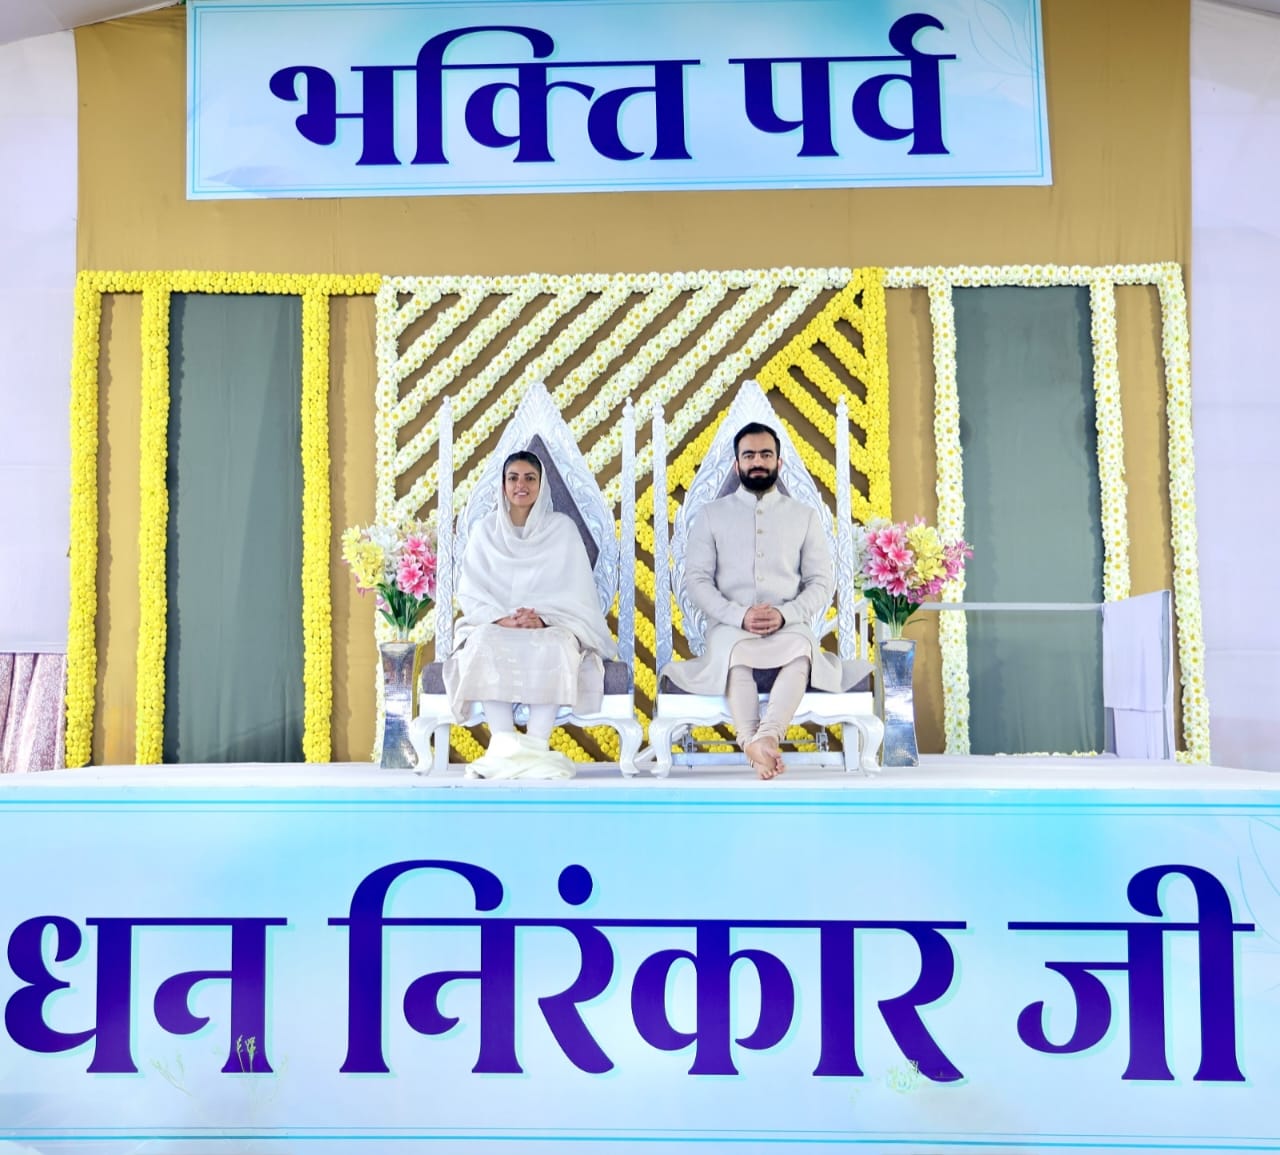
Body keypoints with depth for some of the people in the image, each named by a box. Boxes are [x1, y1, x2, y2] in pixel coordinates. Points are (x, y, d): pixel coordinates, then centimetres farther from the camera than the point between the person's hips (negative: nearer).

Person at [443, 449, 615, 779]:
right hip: (494, 624, 1)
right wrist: (501, 619, -16)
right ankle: (503, 745, -38)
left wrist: (542, 618, -18)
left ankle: (536, 747, -38)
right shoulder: (484, 531, 11)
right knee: (485, 645, -35)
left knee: (554, 649, -36)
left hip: (551, 625, -1)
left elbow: (575, 589, 0)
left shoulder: (562, 527, 7)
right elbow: (470, 592, 4)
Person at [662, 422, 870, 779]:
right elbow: (696, 579, 3)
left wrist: (784, 614, -13)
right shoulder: (712, 515, 12)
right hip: (730, 624, 0)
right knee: (735, 651, -38)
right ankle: (753, 743, -45)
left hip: (789, 625, 1)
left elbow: (822, 582, 8)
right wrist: (739, 616, -14)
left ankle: (765, 737, -47)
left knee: (803, 647, -36)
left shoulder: (805, 515, 15)